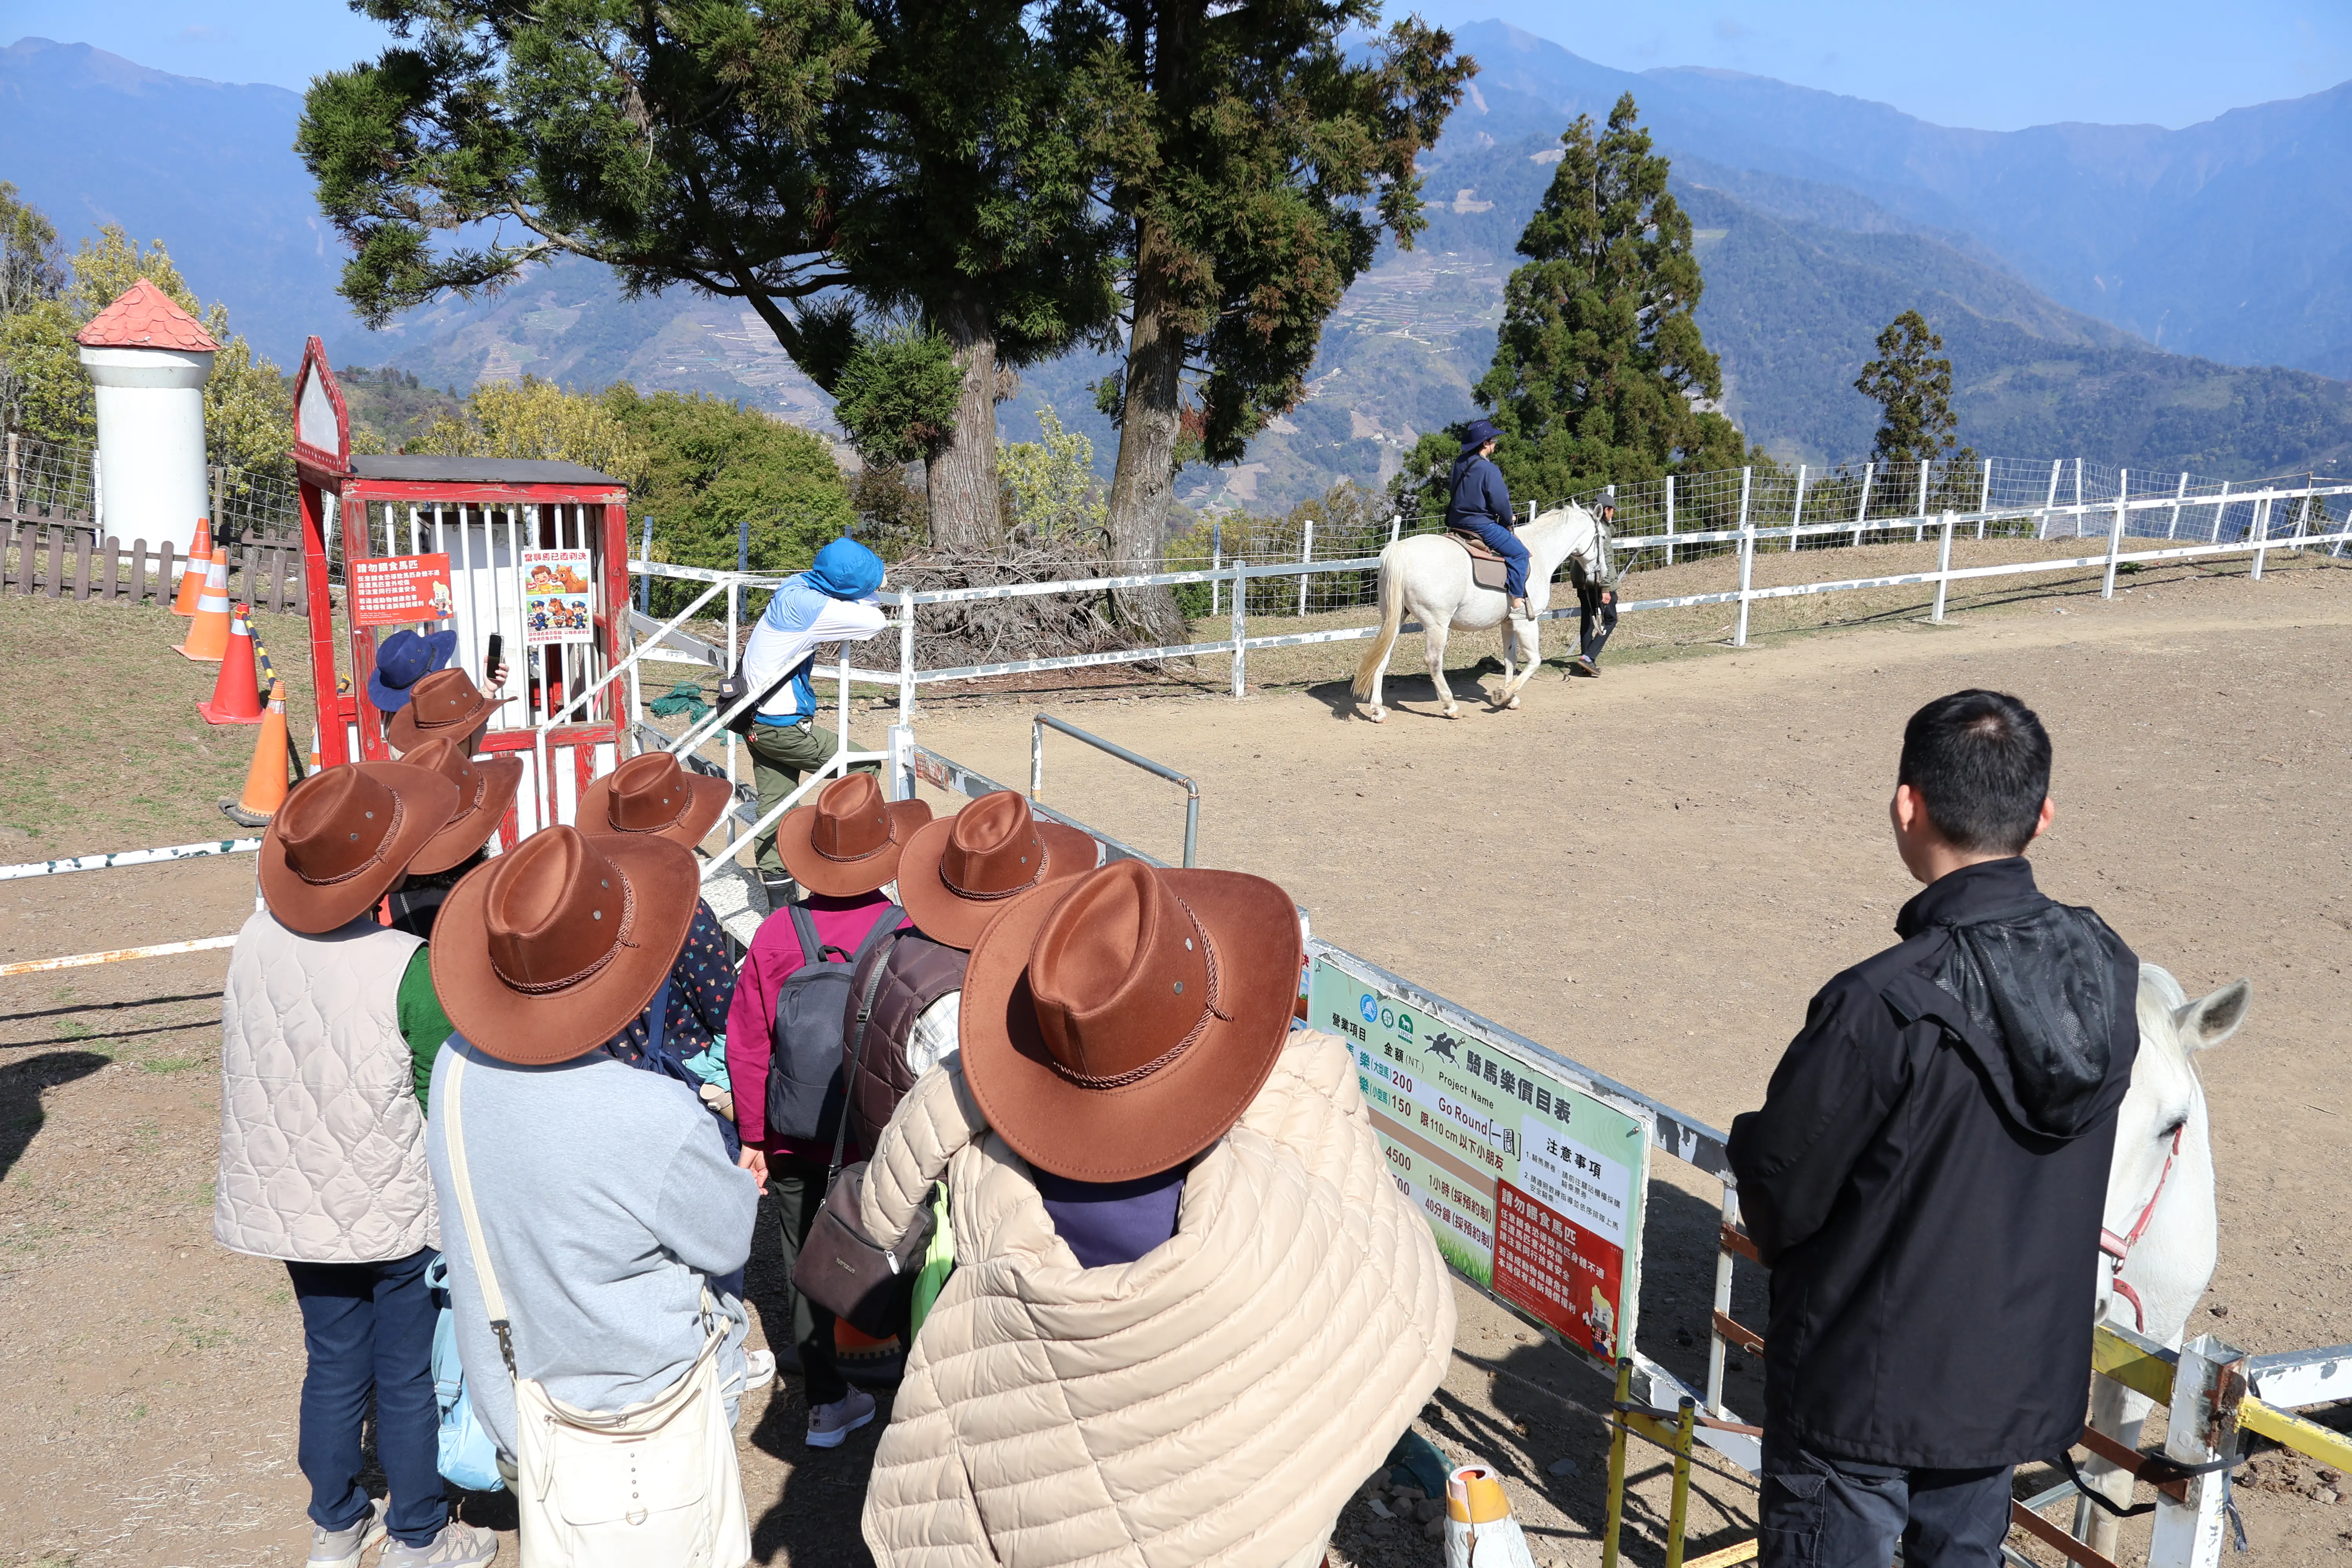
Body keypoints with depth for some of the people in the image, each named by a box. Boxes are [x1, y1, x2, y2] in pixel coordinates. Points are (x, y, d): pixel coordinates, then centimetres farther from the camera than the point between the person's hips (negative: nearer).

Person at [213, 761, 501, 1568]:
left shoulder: (257, 936, -12)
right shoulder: (410, 970, -26)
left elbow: (261, 1069, 3)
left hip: (294, 1200, 5)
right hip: (397, 1212, -5)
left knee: (333, 1363, 22)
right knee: (409, 1378, 13)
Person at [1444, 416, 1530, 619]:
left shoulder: (1460, 464, 8)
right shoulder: (1488, 469, -19)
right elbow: (1501, 502, -19)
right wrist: (1508, 523, 2)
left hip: (1457, 523, 10)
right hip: (1481, 525, -10)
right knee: (1519, 553, -4)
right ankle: (1517, 602, -7)